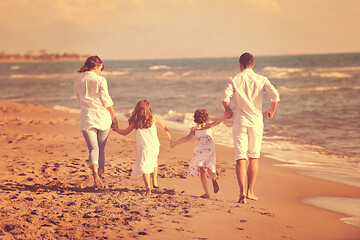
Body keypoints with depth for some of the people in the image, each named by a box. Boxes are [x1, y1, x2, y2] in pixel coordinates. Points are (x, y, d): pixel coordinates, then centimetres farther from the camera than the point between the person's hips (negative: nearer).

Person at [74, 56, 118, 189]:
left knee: (93, 148, -1)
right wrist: (114, 118, 3)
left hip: (87, 119, 2)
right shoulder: (100, 80, -7)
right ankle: (100, 173, 18)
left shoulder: (77, 82, 7)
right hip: (103, 118, -2)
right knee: (101, 149, 12)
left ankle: (95, 172, -25)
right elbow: (107, 101, -6)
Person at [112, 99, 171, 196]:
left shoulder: (135, 122, 0)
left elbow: (125, 132, 10)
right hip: (155, 147, 4)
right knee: (153, 163, 29)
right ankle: (155, 183, 36)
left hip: (144, 148, -4)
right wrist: (170, 140, 27)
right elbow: (165, 130, 12)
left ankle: (148, 188, -26)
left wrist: (116, 129, 28)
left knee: (144, 167, -7)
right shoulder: (154, 119, 5)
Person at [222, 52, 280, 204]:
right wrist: (272, 111, 7)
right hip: (256, 122, 1)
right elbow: (275, 96, -11)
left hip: (240, 122, -1)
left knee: (240, 159, -2)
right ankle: (250, 191, 17)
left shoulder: (234, 80, -1)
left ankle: (242, 191, -16)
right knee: (254, 158, 16)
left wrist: (228, 110, 6)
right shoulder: (261, 80, 1)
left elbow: (225, 98, -15)